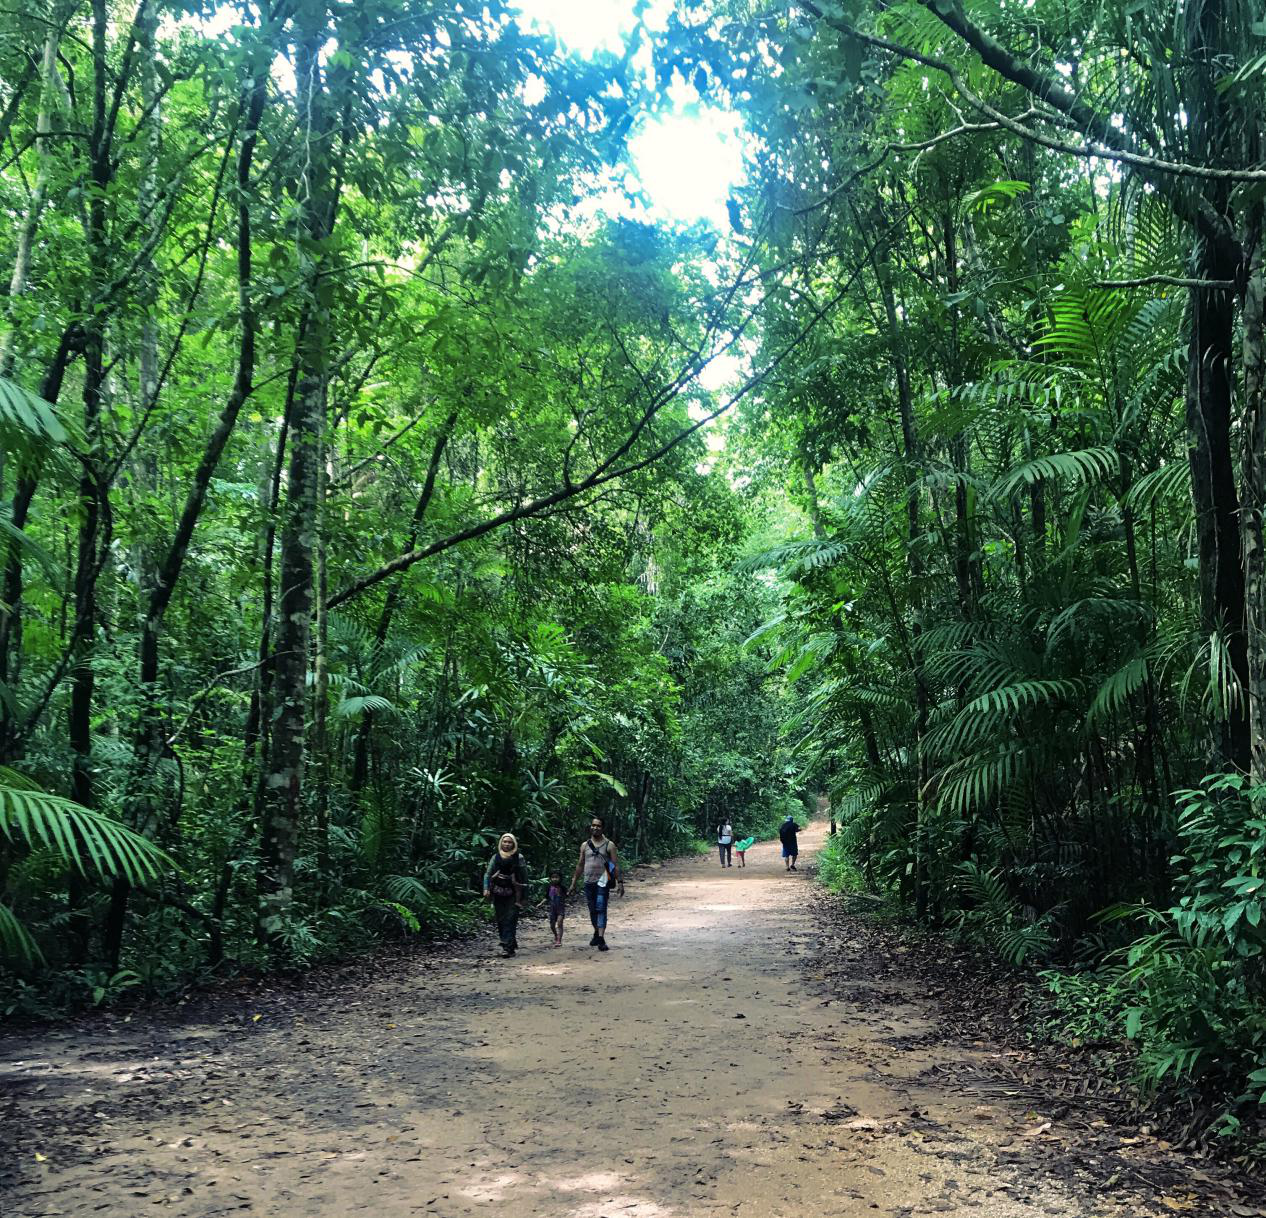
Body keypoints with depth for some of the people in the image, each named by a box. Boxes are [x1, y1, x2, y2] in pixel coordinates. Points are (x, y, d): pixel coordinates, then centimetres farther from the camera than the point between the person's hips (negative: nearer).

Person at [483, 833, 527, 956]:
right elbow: (487, 874, 5)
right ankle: (510, 945, 18)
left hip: (513, 894, -3)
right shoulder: (496, 857, 5)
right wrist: (486, 889, -9)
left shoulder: (518, 858, 0)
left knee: (510, 920, -10)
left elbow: (524, 877, 3)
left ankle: (507, 947, -12)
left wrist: (522, 896, 1)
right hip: (498, 893, 3)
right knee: (501, 920, 5)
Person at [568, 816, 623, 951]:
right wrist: (573, 883, 14)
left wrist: (620, 882, -12)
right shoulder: (585, 845, 11)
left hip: (602, 882, -4)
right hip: (589, 882, 4)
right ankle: (597, 933, 32)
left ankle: (601, 939, -16)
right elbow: (580, 865, 16)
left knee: (601, 909, -12)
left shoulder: (609, 845, 0)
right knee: (592, 910, 12)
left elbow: (616, 865, -3)